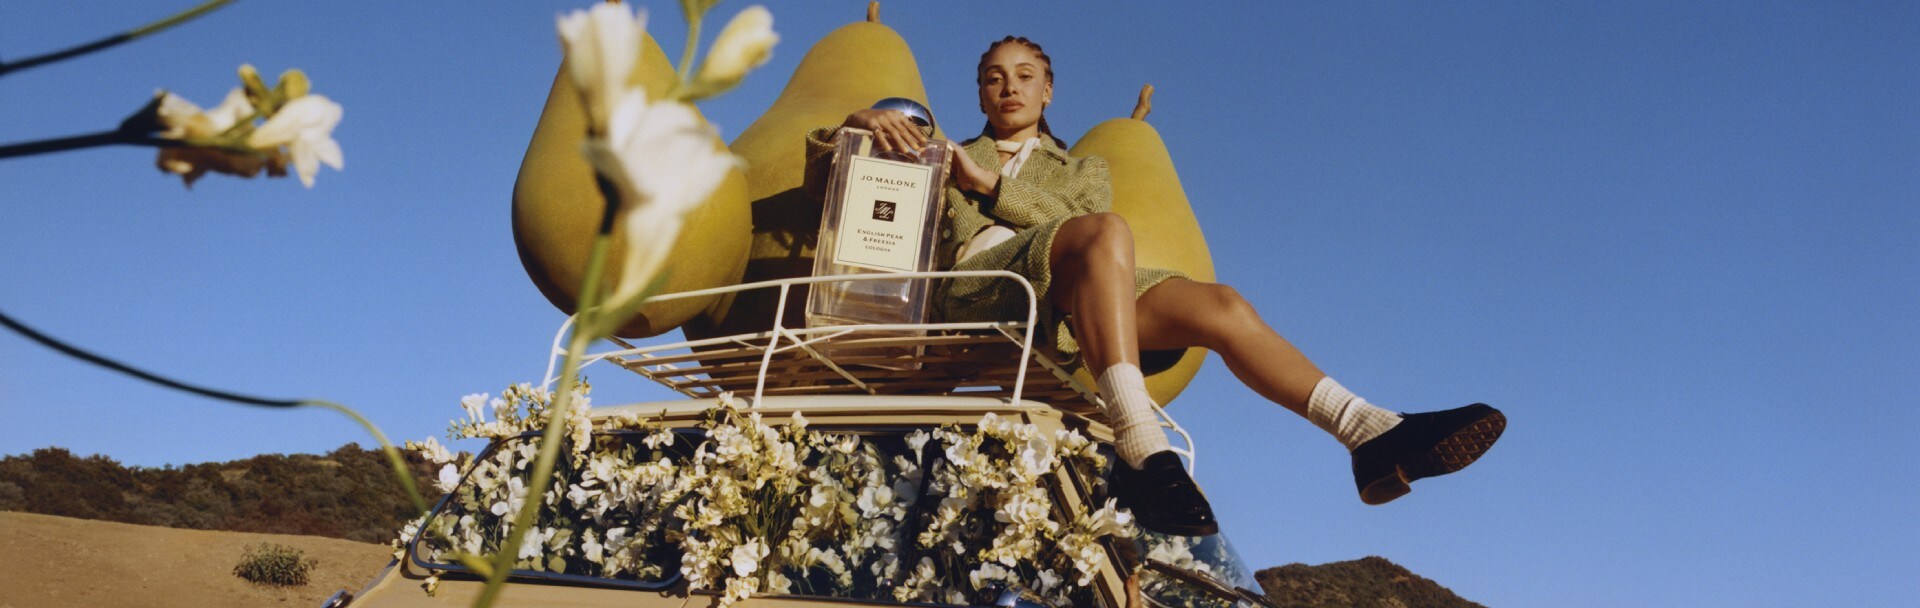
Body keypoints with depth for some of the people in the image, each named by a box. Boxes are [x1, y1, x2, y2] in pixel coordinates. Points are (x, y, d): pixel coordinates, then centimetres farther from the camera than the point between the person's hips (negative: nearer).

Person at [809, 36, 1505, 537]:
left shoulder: (1081, 167, 35)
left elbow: (1082, 210, 9)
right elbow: (821, 156, 18)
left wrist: (994, 183, -1)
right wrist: (867, 122, -4)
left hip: (1071, 303, 3)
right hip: (977, 292, -3)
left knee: (1221, 306, -22)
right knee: (1104, 234, -35)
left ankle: (1375, 435, -34)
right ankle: (1142, 448, -52)